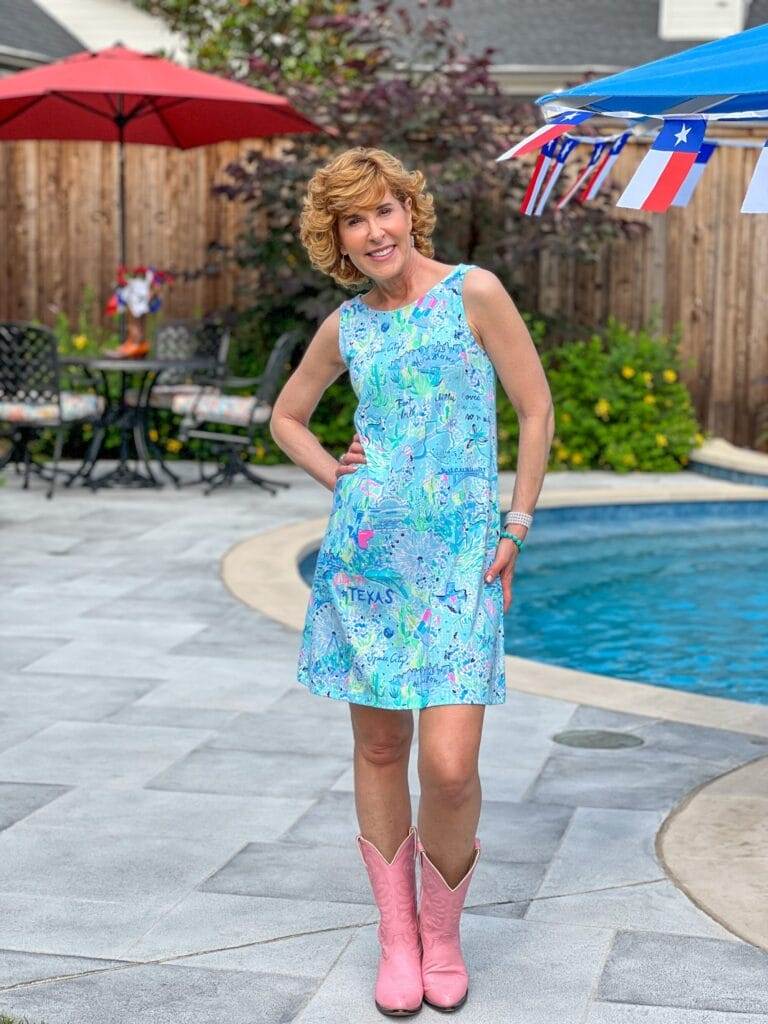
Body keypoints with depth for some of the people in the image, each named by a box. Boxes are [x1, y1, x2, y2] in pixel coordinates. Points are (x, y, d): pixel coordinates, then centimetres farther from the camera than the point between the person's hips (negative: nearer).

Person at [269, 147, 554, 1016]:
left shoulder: (474, 292, -2)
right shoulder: (346, 325, 9)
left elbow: (536, 411, 1)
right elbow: (286, 415, 25)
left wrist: (516, 530, -2)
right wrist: (332, 474, 7)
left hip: (459, 558, -3)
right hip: (363, 555, 4)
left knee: (450, 768, -10)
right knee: (378, 750, 8)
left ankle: (443, 932, 15)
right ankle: (397, 937, 23)